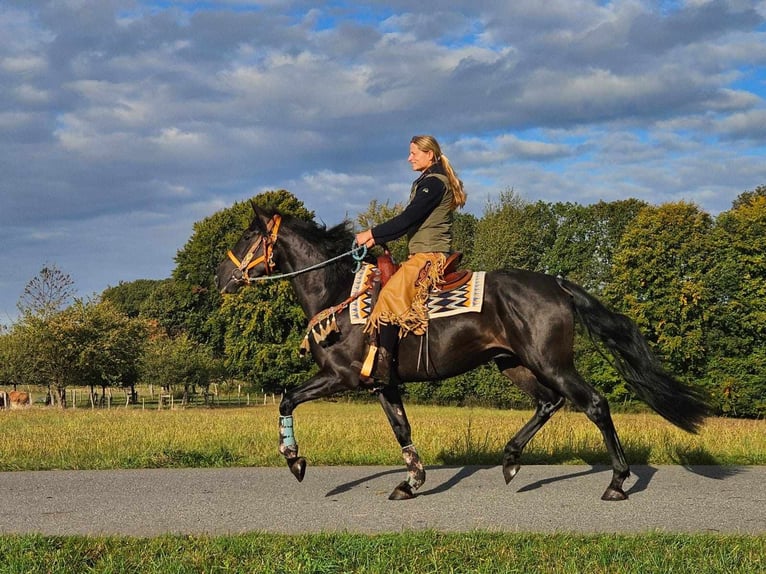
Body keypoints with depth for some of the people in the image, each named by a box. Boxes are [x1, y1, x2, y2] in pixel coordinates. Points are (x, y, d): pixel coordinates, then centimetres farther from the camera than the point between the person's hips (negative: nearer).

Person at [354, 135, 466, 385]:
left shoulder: (434, 183, -10)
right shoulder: (426, 183, 21)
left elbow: (408, 218, -18)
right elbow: (410, 221, 21)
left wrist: (372, 233, -12)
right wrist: (376, 239, 12)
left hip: (429, 256, -11)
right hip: (423, 255, 11)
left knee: (391, 294, -24)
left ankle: (382, 365, -29)